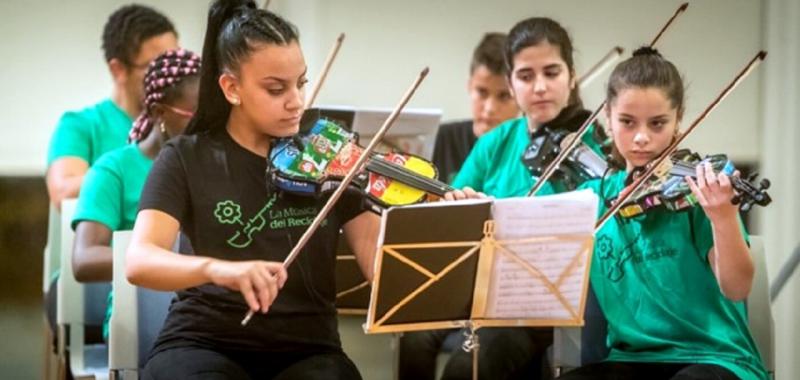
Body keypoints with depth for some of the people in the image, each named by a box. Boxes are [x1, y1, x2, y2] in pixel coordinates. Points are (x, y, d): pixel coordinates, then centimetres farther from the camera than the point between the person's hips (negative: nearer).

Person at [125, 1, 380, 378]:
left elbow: (380, 265, -2)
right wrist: (217, 268, -34)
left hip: (306, 350, 2)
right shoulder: (187, 159, 1)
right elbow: (138, 262, -15)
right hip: (203, 343, -2)